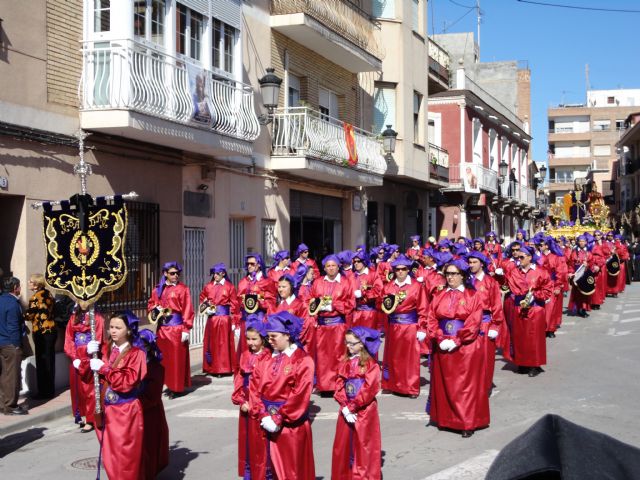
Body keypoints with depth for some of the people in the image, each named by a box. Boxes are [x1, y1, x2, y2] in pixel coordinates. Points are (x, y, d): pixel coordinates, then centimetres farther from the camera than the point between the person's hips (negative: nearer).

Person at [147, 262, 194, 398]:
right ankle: (169, 385, 20)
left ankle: (176, 388, 4)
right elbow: (150, 304, 20)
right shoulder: (158, 289, 10)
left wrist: (186, 330, -15)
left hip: (176, 327, -6)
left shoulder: (182, 289, -6)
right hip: (162, 327, 6)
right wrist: (156, 308, -4)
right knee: (164, 357, 10)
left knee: (176, 358, -1)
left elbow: (187, 311, -10)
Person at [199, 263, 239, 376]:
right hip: (211, 318, 4)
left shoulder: (229, 287, -4)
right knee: (211, 344, 7)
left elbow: (234, 305, -5)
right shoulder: (208, 286, 8)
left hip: (224, 317, -4)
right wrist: (206, 308, 1)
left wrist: (233, 321, -9)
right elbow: (202, 299, 22)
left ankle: (224, 368, 8)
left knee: (224, 343, 2)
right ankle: (211, 368, 16)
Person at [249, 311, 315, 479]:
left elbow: (300, 396, -15)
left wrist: (279, 419, -17)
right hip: (265, 423, 5)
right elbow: (254, 389, 2)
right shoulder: (266, 360, 9)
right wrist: (263, 415, -12)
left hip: (291, 425, -5)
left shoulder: (303, 361, -8)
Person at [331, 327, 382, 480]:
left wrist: (352, 407, -15)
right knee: (343, 446, 9)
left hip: (364, 411, -5)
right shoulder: (345, 364, 8)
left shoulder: (371, 365, -9)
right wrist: (345, 407, -12)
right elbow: (339, 388, 2)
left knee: (364, 446, 1)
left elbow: (369, 390, -16)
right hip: (346, 410, 5)